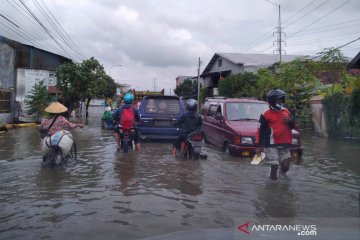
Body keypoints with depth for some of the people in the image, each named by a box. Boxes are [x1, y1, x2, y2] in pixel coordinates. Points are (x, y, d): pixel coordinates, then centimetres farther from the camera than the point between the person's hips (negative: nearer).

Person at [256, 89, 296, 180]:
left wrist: (290, 121, -6)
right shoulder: (266, 115, -4)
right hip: (272, 145, -5)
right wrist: (259, 146, -3)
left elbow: (293, 126, 18)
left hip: (284, 144, 5)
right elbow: (261, 131, -3)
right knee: (274, 166, -5)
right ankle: (273, 179, 17)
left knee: (286, 166, 3)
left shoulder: (286, 112, 12)